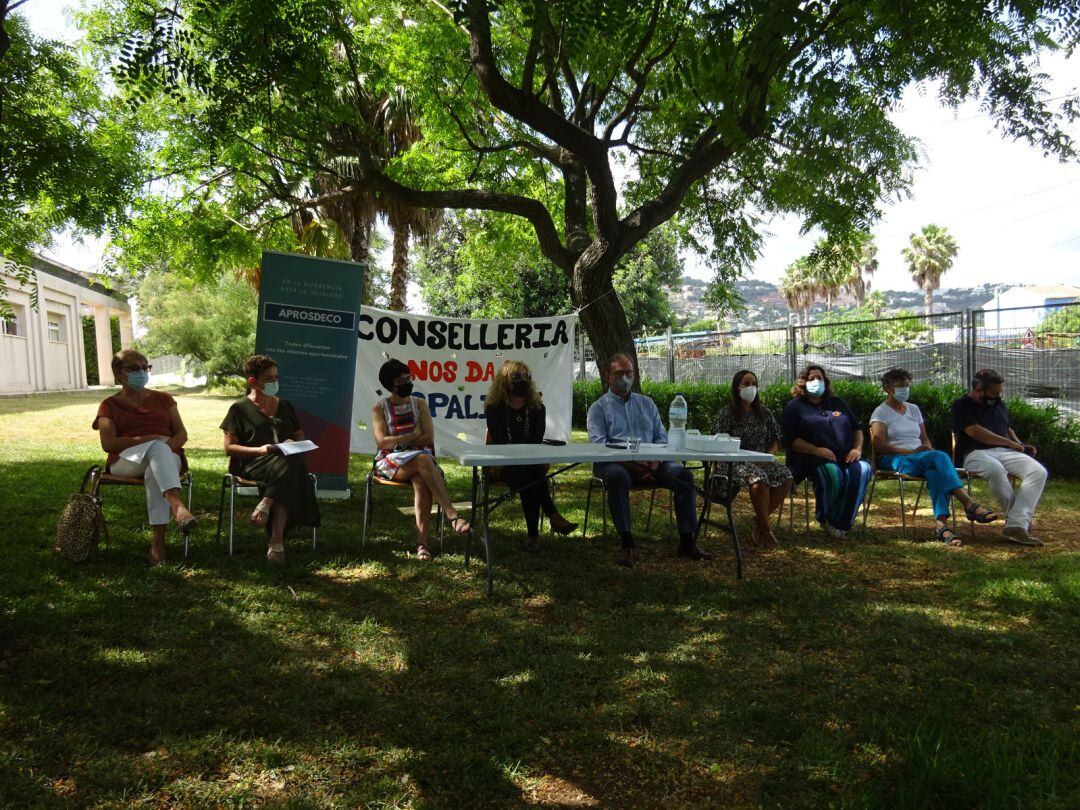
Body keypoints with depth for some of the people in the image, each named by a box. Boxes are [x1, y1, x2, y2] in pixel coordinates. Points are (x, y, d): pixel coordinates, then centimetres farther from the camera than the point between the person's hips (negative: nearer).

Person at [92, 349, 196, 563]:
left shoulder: (162, 399, 21)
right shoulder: (110, 405, 14)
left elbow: (182, 434, 14)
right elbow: (108, 443, -2)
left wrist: (172, 443, -12)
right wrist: (146, 439, -16)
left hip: (168, 457, 2)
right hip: (126, 461, -2)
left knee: (154, 472, -38)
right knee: (157, 446, -38)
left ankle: (158, 540, -49)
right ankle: (177, 504, -61)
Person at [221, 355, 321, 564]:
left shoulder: (285, 406, 24)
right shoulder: (240, 408, 10)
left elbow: (300, 436, 31)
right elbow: (229, 448, 4)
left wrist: (293, 443, 5)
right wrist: (259, 449, -13)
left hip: (287, 460, 4)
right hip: (253, 465, -4)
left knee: (291, 465, -38)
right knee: (289, 472, -39)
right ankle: (277, 539, -42)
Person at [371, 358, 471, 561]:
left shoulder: (420, 403, 12)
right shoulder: (379, 408, 7)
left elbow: (429, 438, 2)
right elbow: (382, 442, -6)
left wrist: (398, 441, -4)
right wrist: (413, 435, -6)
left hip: (420, 456, 2)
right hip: (390, 462, -2)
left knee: (422, 482, -36)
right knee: (423, 460, -36)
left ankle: (422, 542, -39)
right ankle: (452, 515, -42)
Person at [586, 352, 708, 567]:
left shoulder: (646, 404, 23)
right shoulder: (599, 408, 10)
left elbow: (661, 437, 17)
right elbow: (598, 446, -5)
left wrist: (656, 461, -6)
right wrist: (631, 465, -19)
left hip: (651, 463, 4)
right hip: (616, 463, -4)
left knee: (684, 475, -20)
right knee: (617, 476, -38)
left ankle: (687, 541, -15)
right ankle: (627, 544, -32)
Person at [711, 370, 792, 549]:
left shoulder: (764, 413, 16)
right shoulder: (725, 414, 1)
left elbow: (776, 440, 16)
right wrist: (747, 459, -16)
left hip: (762, 461, 5)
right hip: (735, 463, -5)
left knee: (786, 476, -24)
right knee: (758, 478, -36)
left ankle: (759, 520, -8)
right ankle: (766, 528, -21)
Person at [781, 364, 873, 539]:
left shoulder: (838, 403, 26)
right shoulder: (794, 407, 10)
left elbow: (857, 427, 26)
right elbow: (789, 439, -2)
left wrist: (857, 448, 4)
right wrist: (817, 450, -16)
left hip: (845, 457, 5)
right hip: (810, 459, -4)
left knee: (863, 470, -29)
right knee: (832, 472, -38)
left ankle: (842, 523, -21)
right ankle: (824, 518, -10)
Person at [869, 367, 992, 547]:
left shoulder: (914, 409, 24)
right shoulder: (881, 412, 3)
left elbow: (924, 438, 25)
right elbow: (878, 446, -9)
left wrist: (929, 450, 0)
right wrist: (911, 451, -17)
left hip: (920, 459, 5)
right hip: (894, 461, -5)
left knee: (935, 470, -35)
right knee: (940, 457, -33)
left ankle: (941, 523, -48)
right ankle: (969, 504, -41)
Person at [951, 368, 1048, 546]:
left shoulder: (999, 405, 25)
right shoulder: (962, 406, 2)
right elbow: (976, 432, -11)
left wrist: (1020, 445, 14)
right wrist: (1010, 443, -5)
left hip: (1005, 452, 7)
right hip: (976, 453, -6)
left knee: (1038, 471, -22)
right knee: (996, 469, -41)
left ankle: (1016, 525, -32)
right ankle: (1020, 519, -24)